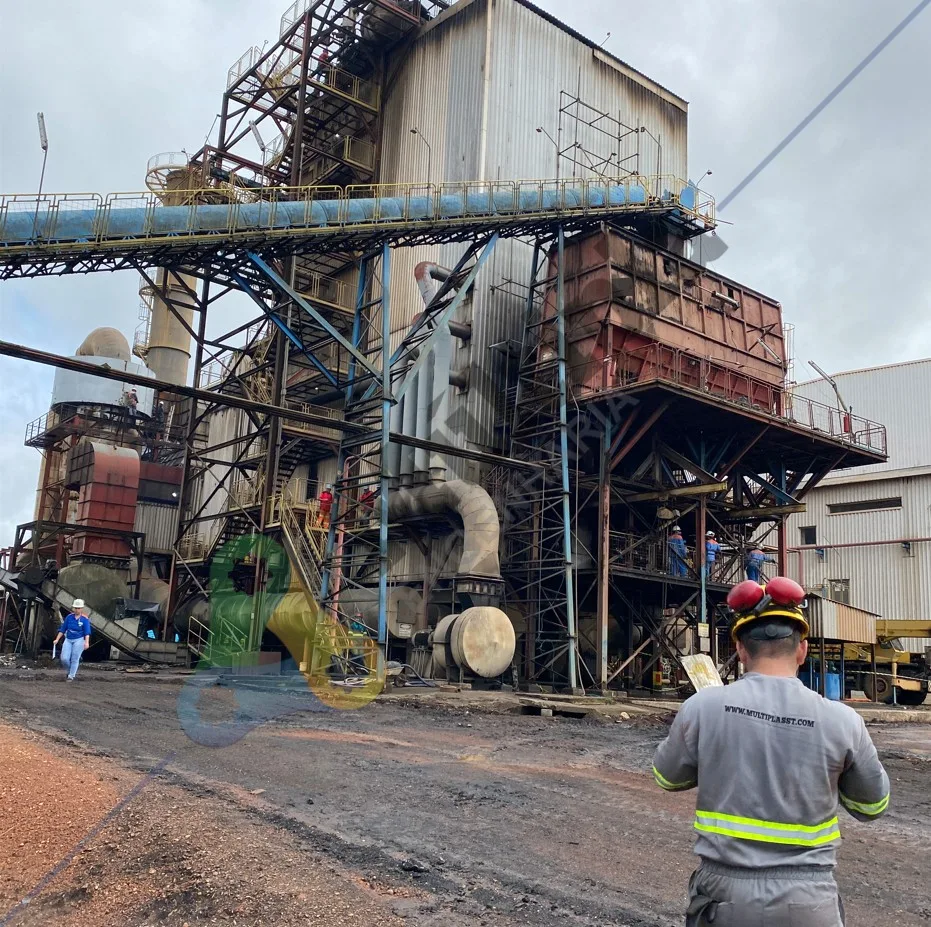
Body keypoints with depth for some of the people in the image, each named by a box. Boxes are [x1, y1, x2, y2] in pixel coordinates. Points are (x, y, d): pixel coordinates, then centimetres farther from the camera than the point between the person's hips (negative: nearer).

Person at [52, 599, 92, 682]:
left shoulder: (85, 619, -6)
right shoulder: (69, 617, 3)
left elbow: (87, 632, -12)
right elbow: (63, 629, 10)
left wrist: (86, 642, -24)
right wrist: (57, 639, 7)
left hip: (79, 640, -4)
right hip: (68, 640, 4)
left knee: (75, 659, -3)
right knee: (64, 659, -3)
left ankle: (71, 676, 10)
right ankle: (70, 671, 24)